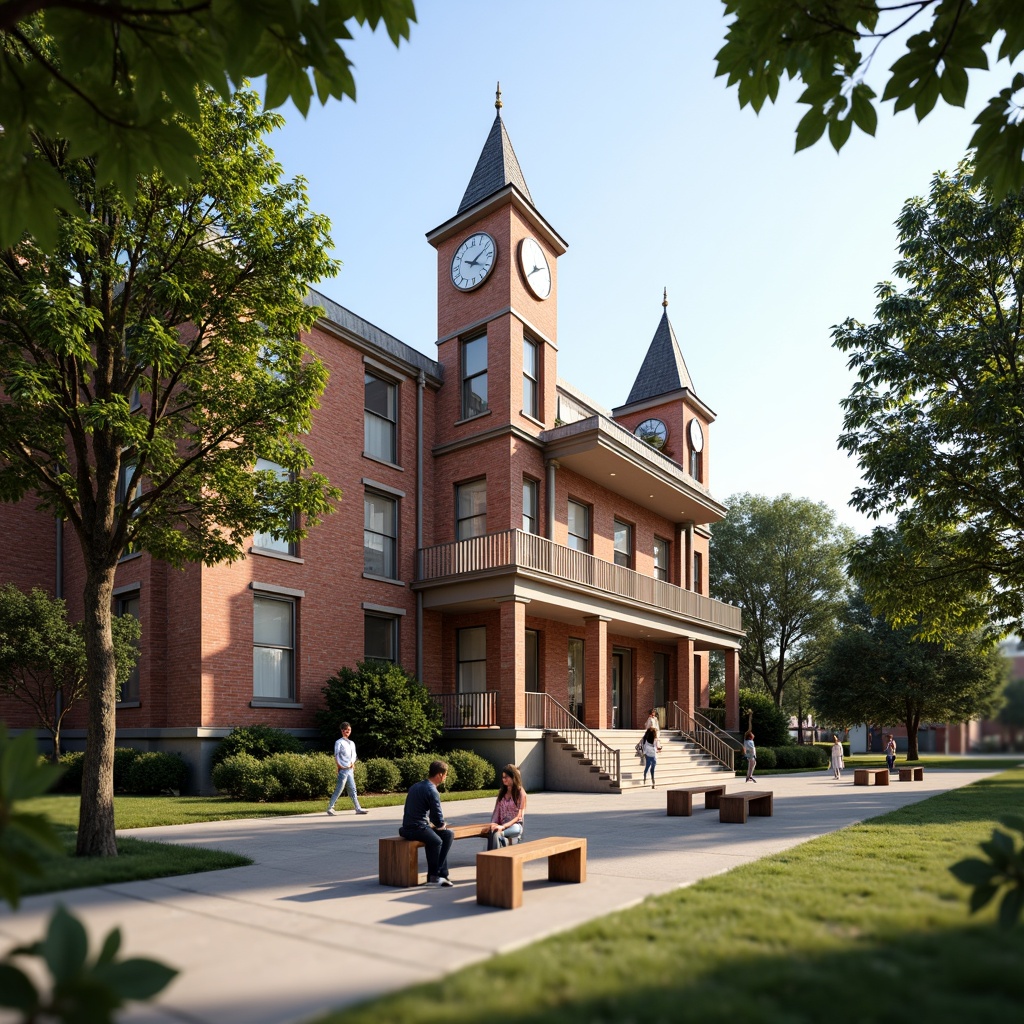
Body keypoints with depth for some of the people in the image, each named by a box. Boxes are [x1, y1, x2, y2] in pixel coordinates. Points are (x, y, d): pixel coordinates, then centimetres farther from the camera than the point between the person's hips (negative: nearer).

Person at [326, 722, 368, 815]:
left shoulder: (352, 743, 16)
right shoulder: (339, 742, -4)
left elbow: (354, 755, 14)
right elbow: (336, 756, -7)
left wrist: (352, 763, -3)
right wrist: (339, 766, -10)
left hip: (350, 769, 7)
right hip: (343, 769, -7)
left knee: (353, 790, 7)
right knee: (339, 789, -5)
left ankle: (358, 809, 7)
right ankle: (330, 808, 4)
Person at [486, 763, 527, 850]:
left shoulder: (520, 793, 0)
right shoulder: (501, 792, 17)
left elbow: (519, 816, -6)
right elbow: (497, 811, 14)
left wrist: (503, 826, -18)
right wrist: (493, 823, -8)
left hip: (515, 826, -4)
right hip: (502, 826, 4)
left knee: (495, 833, -37)